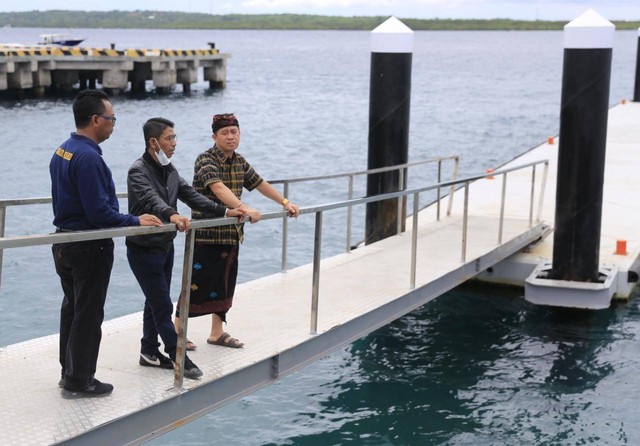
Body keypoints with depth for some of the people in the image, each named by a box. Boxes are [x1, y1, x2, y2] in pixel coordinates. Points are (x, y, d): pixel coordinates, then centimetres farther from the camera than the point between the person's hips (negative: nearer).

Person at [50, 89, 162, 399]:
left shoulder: (62, 151, 6)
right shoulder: (88, 158, -24)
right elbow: (100, 212, -25)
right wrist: (136, 221, -14)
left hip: (64, 243, 9)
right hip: (90, 247, -9)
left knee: (71, 309, 19)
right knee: (88, 315, 2)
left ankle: (69, 372, 31)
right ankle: (79, 382, 11)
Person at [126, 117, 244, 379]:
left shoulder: (170, 171, 8)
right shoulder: (139, 171, -19)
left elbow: (191, 196, 6)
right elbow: (151, 200, -38)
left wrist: (224, 212, -4)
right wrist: (172, 215, -57)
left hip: (164, 247, 9)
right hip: (144, 250, -9)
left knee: (155, 302, 16)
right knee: (163, 305, -4)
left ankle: (149, 352, 26)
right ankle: (177, 356, 4)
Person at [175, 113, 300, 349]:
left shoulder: (239, 162, 11)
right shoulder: (206, 160, -15)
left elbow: (260, 183, 23)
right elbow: (218, 188, -31)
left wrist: (285, 202, 21)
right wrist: (244, 208, -44)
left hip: (231, 234, 8)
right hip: (206, 234, -8)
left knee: (224, 284, 13)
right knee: (197, 285, -5)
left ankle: (217, 333, 24)